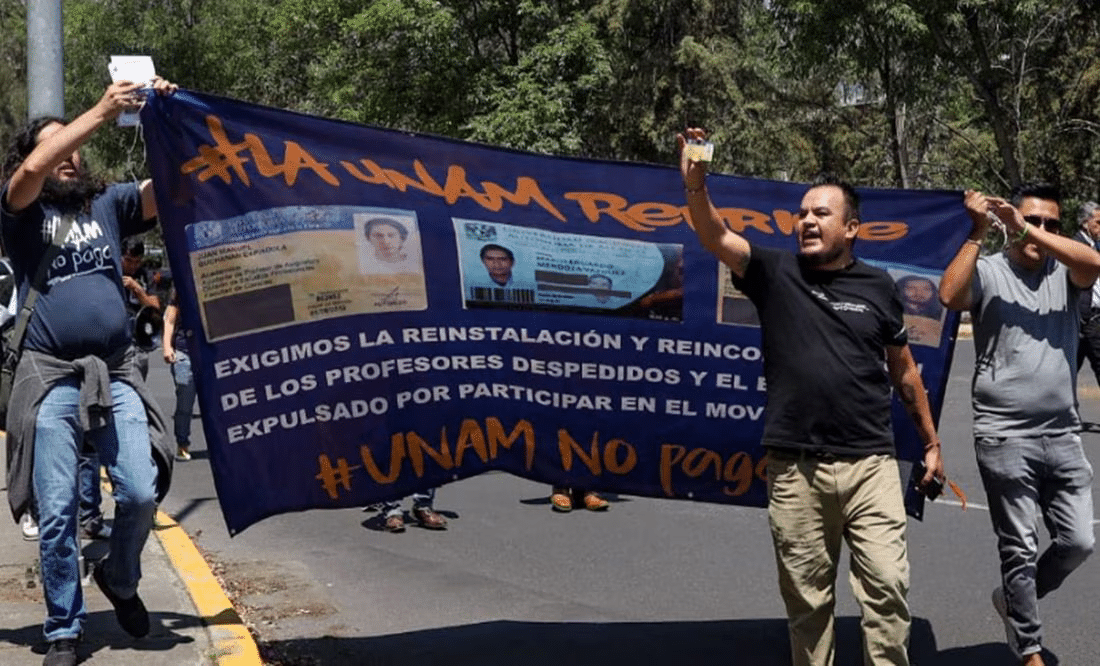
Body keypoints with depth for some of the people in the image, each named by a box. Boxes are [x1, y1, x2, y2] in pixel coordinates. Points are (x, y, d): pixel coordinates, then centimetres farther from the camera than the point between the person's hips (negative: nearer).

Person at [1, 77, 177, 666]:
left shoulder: (108, 204, 15)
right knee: (57, 513, -2)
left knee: (142, 493, -9)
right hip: (51, 378, -2)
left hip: (115, 375, 2)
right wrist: (99, 112, -18)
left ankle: (119, 579, 21)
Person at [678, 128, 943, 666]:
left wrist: (931, 443, 19)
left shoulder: (877, 287, 7)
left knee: (886, 587, -3)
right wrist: (694, 184, -31)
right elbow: (715, 238, -12)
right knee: (806, 595, 8)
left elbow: (904, 371, 16)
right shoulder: (776, 273, 4)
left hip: (870, 464, 0)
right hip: (794, 468, 0)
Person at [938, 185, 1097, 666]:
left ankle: (1014, 600, 33)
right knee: (1019, 547, 3)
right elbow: (949, 296, -21)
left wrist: (1027, 229, -20)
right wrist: (976, 233, -18)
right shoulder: (988, 271, -2)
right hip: (1005, 437, -4)